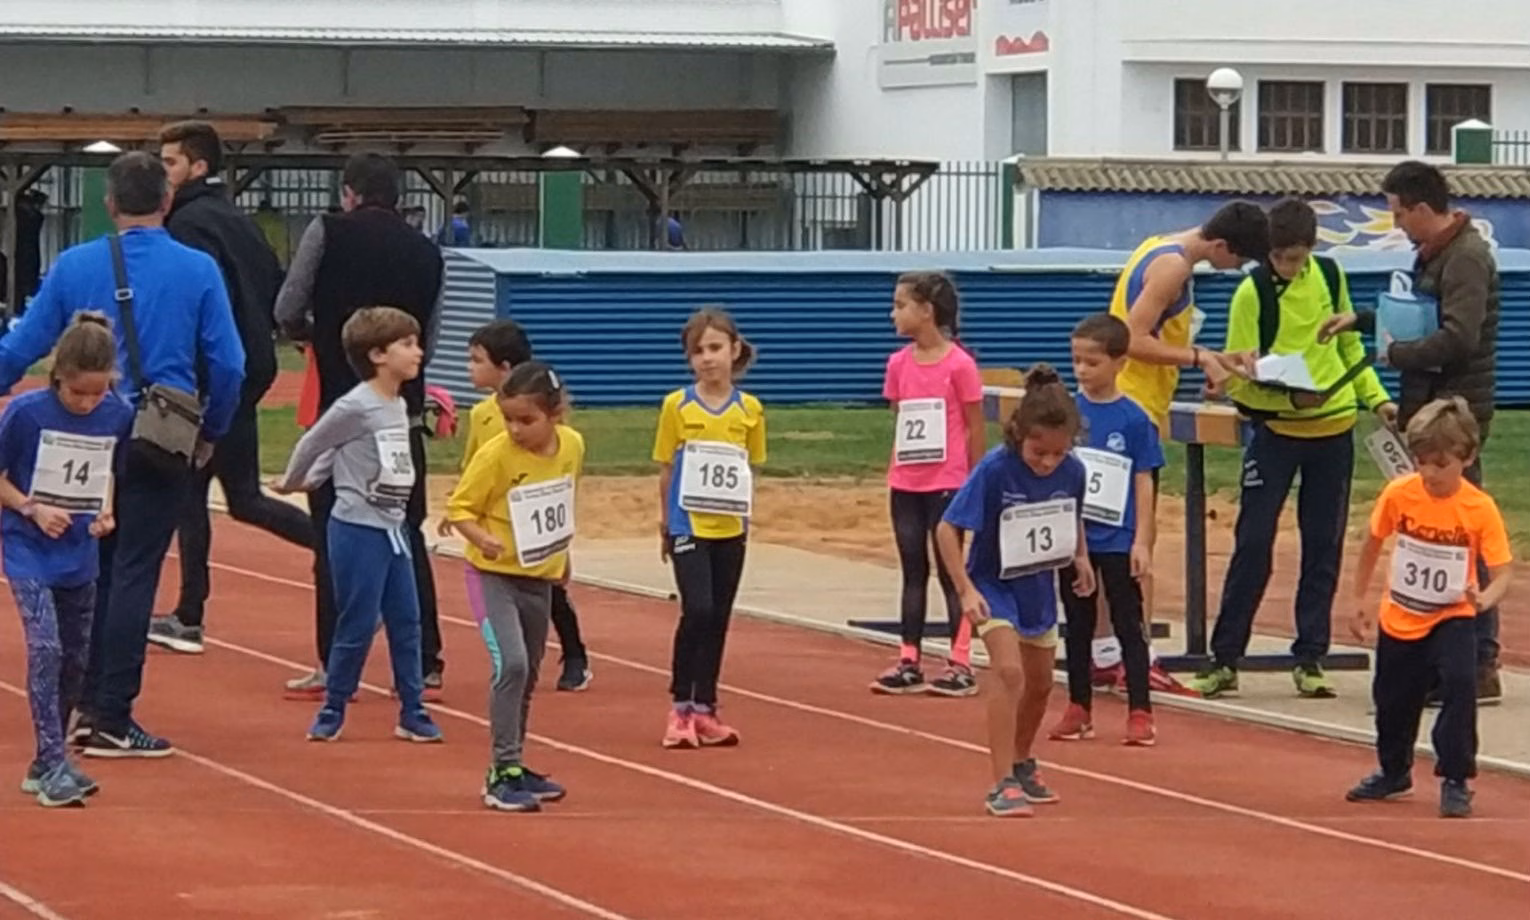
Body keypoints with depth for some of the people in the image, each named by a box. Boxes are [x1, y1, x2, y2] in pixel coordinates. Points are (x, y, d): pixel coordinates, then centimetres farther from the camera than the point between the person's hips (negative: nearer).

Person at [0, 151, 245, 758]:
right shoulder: (197, 271, -5)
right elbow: (227, 364, -6)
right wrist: (211, 434, 9)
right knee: (134, 572, 0)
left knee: (94, 569, 16)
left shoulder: (74, 267, 0)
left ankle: (89, 703, 19)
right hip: (161, 447, -2)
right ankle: (111, 720, 0)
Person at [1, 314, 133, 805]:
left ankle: (46, 765, 23)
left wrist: (107, 511, -6)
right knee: (46, 648, -18)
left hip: (81, 556, 4)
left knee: (74, 660, 9)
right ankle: (54, 766, -17)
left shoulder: (118, 416, -6)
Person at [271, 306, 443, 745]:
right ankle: (331, 713, 10)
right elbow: (313, 444, -5)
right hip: (357, 530, -8)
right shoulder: (356, 407, -16)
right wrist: (293, 483, 11)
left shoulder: (399, 406, 9)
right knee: (357, 626, -3)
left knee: (406, 621, 7)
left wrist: (307, 481, 19)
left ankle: (412, 713, 14)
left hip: (392, 528, 8)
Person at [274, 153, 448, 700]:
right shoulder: (426, 253, 10)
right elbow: (428, 343, 11)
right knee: (407, 537, 9)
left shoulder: (329, 234, -2)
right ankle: (426, 665, 9)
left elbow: (287, 313, -3)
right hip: (404, 412, 4)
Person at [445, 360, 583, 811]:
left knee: (528, 672, 14)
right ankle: (502, 774, -16)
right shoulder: (495, 456, -19)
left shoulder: (572, 445, -4)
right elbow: (460, 507, -13)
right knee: (511, 663, -20)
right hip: (493, 575, -6)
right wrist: (480, 537, -31)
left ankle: (512, 769, 28)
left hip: (539, 576, 6)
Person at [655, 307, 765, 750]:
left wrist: (744, 515, 3)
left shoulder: (749, 409, 2)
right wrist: (666, 522, 4)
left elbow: (750, 469, 9)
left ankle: (705, 709, 17)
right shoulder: (677, 406, -3)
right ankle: (681, 708, -4)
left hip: (730, 530, 3)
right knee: (697, 610, -15)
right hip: (689, 526, -3)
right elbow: (666, 469, 2)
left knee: (718, 618, 8)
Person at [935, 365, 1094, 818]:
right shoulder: (995, 470, -28)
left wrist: (1080, 557, -7)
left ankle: (1022, 764, 43)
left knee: (1039, 685, 18)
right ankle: (1003, 785, -22)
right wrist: (966, 590, -28)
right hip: (993, 584, -5)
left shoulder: (1072, 471, -15)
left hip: (1039, 588, 5)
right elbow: (948, 529, -23)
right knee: (1008, 671, -24)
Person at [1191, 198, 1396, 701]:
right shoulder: (1252, 294, -11)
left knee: (1323, 547, 6)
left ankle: (1310, 658, 12)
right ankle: (1224, 659, 1)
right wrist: (1290, 395, -27)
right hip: (1276, 429, -4)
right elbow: (1239, 380, -13)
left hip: (1334, 427, 4)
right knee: (1253, 544, -5)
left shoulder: (1330, 276, 2)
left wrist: (1376, 398, 8)